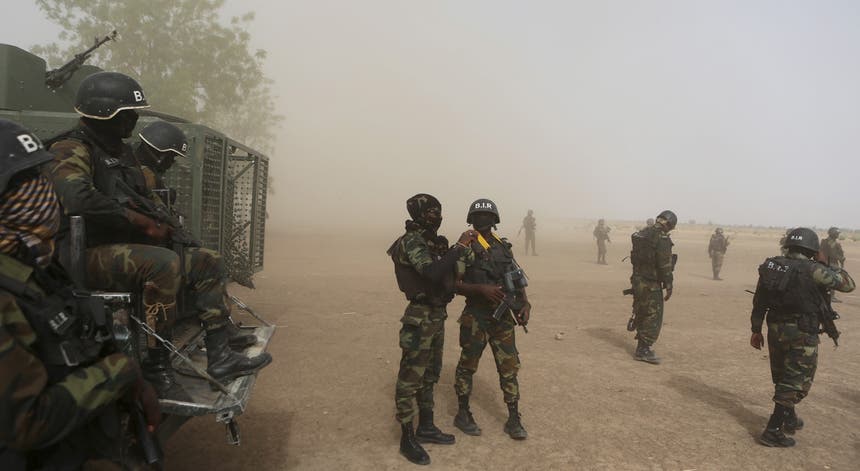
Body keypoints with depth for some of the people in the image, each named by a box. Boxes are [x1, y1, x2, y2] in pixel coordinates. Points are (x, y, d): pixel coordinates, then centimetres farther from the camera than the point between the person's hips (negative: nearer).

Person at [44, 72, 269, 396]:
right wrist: (144, 223, -24)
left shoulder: (122, 152, 19)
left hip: (128, 248, 9)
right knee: (164, 264, -35)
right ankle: (155, 365, -24)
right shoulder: (71, 149, -11)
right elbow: (79, 198, -30)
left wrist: (162, 225, 4)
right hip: (89, 255, -9)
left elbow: (144, 200, 26)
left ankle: (220, 356, -6)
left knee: (209, 262, -1)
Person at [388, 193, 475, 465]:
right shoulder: (411, 241, -16)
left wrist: (463, 248, 8)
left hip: (437, 315, 10)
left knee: (430, 375, 18)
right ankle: (407, 438, 9)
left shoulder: (432, 241, 11)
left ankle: (426, 427, 32)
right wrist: (459, 246, -24)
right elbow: (432, 272, -31)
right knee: (411, 378, -1)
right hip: (421, 317, -10)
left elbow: (445, 272, 17)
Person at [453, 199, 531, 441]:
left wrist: (525, 303, -4)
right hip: (476, 317, -4)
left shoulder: (504, 247, 9)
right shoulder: (465, 247, -8)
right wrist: (481, 289, -24)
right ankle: (463, 414, 25)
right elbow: (453, 284, -11)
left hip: (503, 316, 5)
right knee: (467, 365, 8)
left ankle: (514, 420, 17)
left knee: (509, 367, 7)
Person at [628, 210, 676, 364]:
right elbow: (665, 264, -18)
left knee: (642, 314, 17)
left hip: (637, 280, 8)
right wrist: (669, 286, -11)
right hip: (651, 283, -8)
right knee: (653, 317, -1)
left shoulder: (641, 234, 9)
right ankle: (644, 350, 0)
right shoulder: (662, 238, -16)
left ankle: (642, 348, 26)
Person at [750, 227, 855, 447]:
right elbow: (848, 284, -2)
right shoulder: (813, 271, -17)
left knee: (783, 378, 22)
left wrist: (756, 330, 16)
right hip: (801, 335, -6)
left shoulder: (770, 266, 1)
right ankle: (773, 431, 3)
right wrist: (835, 268, 17)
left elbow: (759, 302, 7)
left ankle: (789, 419, 41)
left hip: (775, 329, 6)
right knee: (796, 383, 4)